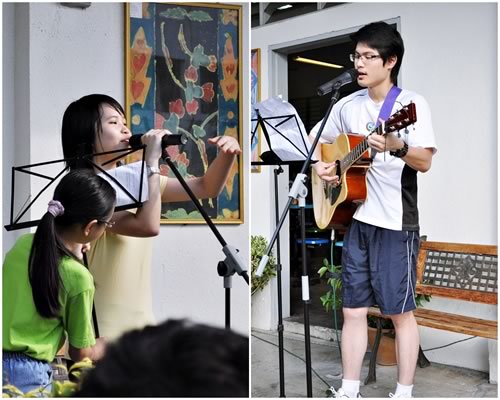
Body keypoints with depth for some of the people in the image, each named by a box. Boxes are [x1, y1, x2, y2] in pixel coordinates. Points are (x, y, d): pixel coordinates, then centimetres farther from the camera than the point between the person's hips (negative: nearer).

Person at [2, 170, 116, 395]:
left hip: (7, 365, 6)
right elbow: (80, 353, -4)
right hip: (27, 375, -6)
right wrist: (107, 345, 15)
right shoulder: (78, 277, -17)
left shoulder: (23, 243, -1)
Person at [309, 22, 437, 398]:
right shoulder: (348, 105, 9)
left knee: (400, 312, 3)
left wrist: (397, 146, -34)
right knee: (353, 310, 10)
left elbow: (425, 162, -16)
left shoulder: (412, 103, -7)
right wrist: (321, 165, 3)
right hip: (356, 218, 6)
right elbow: (315, 138, 22)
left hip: (396, 223, -5)